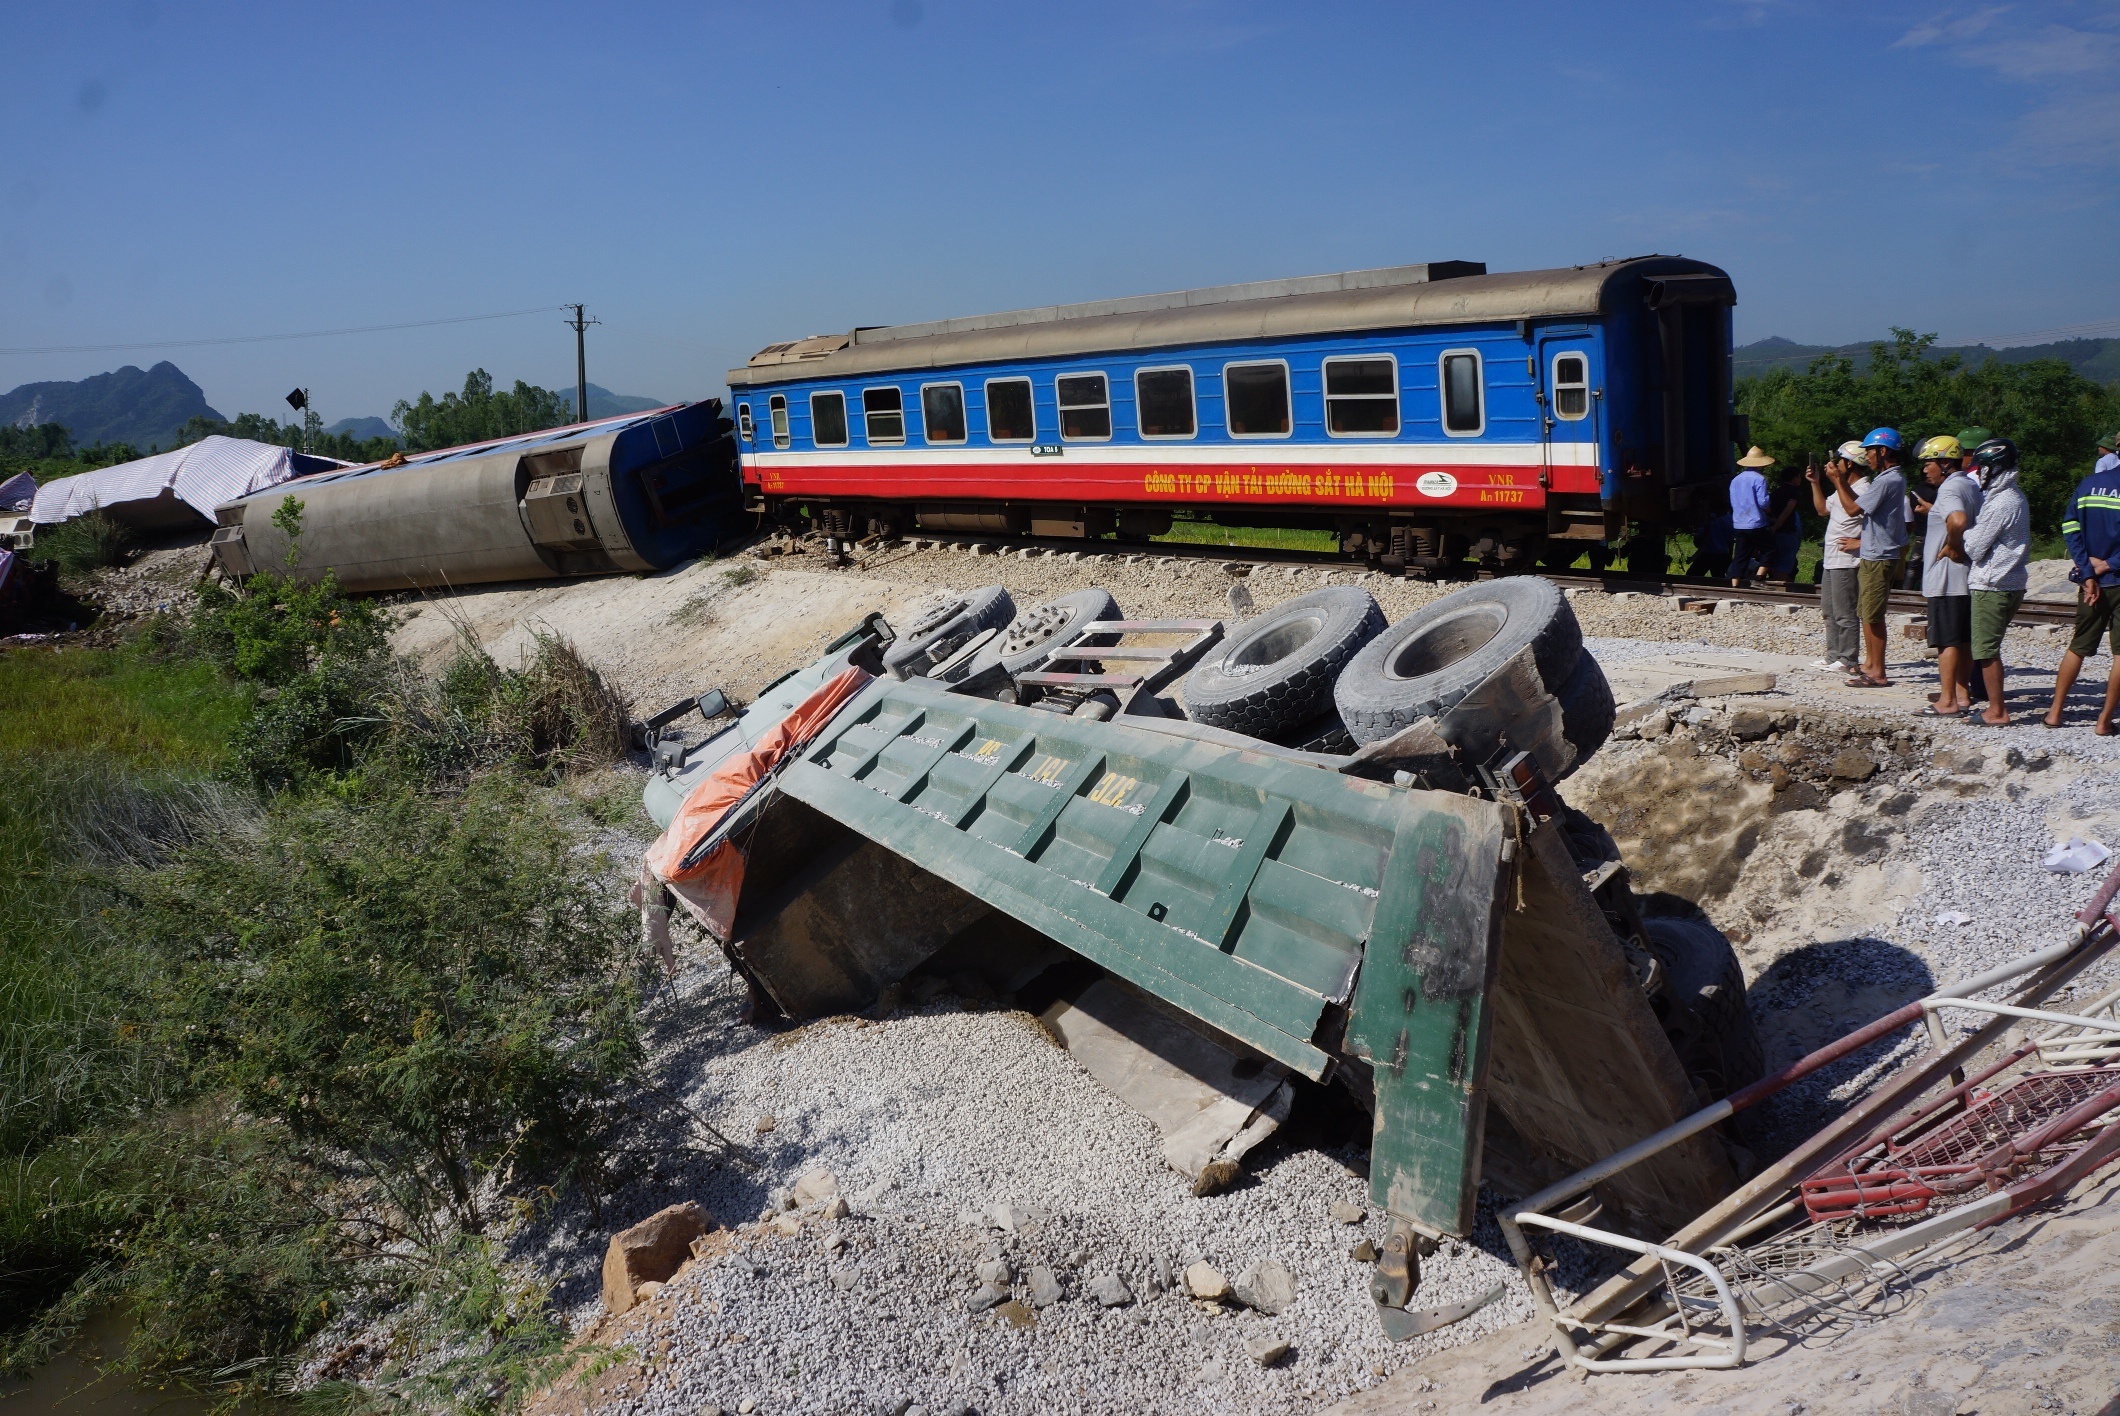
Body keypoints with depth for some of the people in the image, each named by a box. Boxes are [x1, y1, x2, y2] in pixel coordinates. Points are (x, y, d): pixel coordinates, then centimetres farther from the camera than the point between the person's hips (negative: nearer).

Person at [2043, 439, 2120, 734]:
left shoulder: (2088, 484, 3)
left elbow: (2070, 529, -3)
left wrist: (2088, 573, -5)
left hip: (2092, 582, 4)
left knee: (2078, 647, 15)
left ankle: (2055, 712, 15)